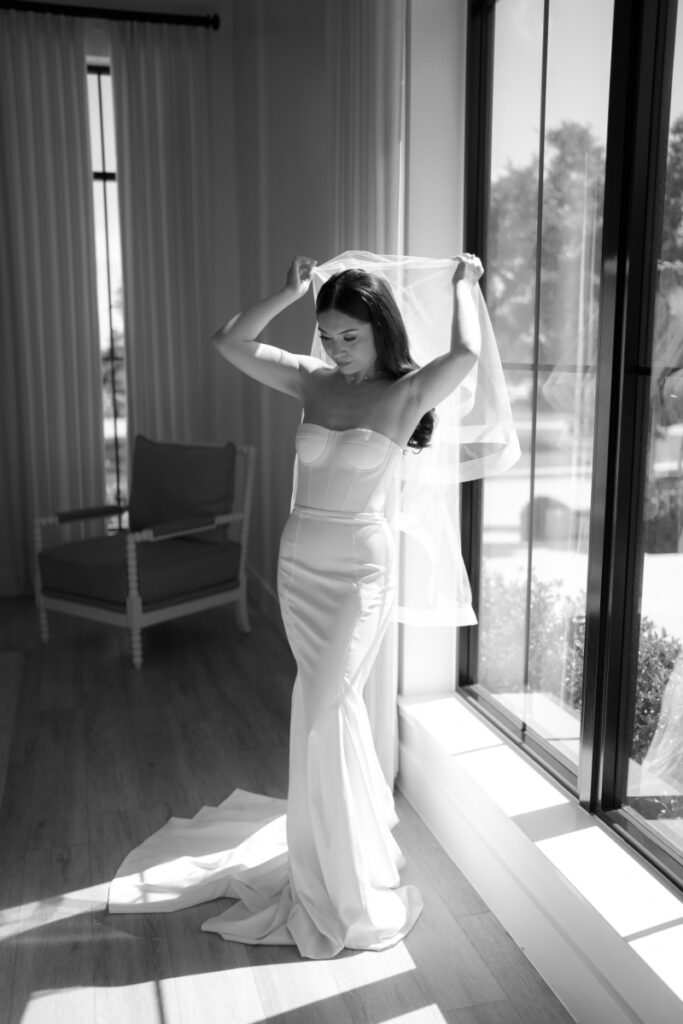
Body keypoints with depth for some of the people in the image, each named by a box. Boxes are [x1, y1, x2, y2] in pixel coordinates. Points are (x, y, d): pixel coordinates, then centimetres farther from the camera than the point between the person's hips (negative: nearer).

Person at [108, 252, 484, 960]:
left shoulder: (407, 394, -10)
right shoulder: (313, 381, 3)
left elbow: (466, 353, -28)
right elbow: (229, 343, 2)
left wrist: (463, 285, -9)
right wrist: (291, 292, 1)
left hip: (359, 568, -5)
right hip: (298, 561, 5)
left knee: (322, 709, -4)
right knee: (329, 703, 15)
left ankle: (343, 882, 16)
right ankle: (370, 811, 40)